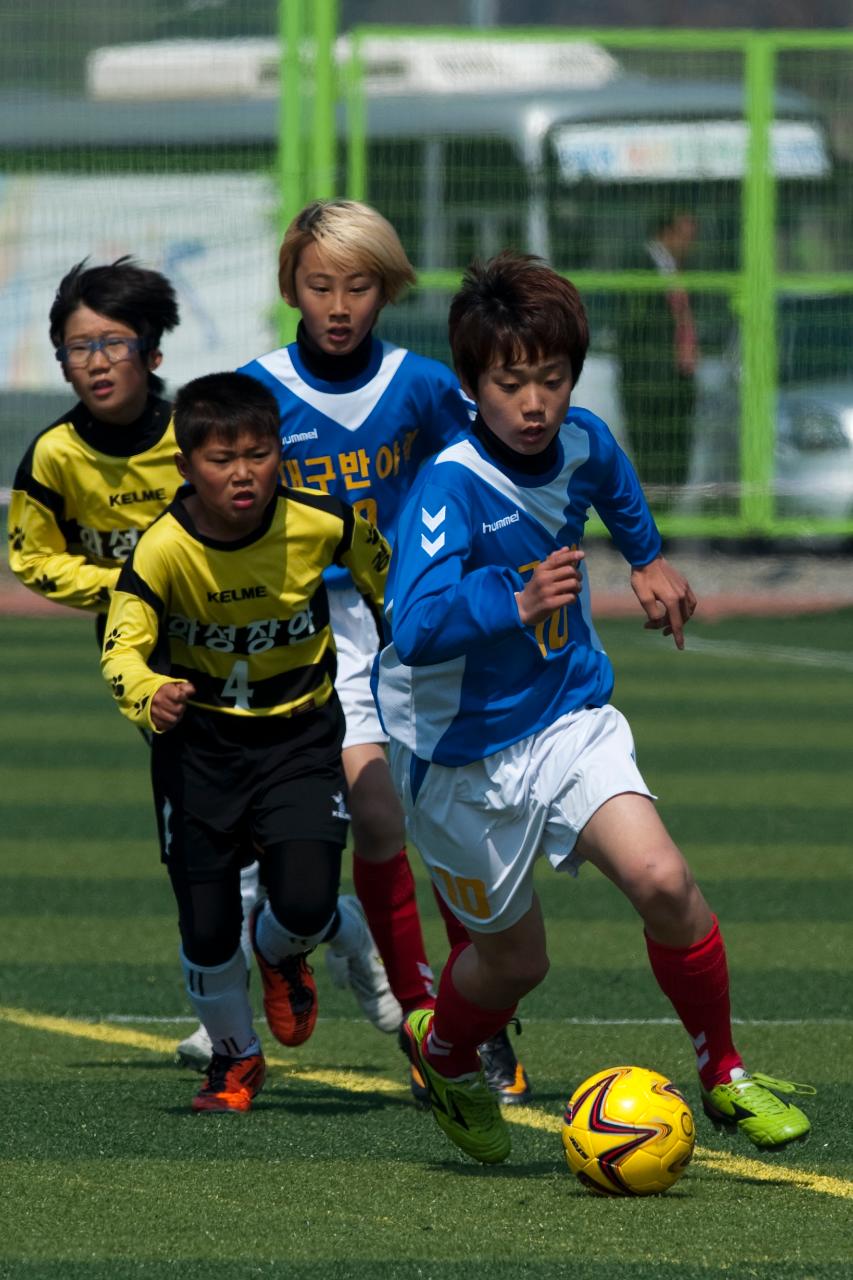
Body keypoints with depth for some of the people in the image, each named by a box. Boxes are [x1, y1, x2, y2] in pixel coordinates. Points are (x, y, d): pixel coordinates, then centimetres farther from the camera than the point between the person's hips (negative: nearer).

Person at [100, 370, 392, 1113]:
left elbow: (385, 573, 5)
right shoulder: (164, 550, -22)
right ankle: (234, 1059, 29)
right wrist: (149, 694, -46)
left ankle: (281, 952, 23)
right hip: (200, 740, 0)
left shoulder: (321, 525, -17)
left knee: (305, 904, -17)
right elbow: (123, 648, -24)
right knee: (206, 927, -1)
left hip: (299, 736, 0)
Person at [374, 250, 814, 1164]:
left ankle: (724, 1075, 2)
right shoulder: (452, 485, -25)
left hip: (569, 721, 4)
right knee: (515, 958, 10)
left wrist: (648, 558, 36)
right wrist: (516, 603, -48)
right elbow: (415, 628, -36)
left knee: (661, 882, -18)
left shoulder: (582, 444, -5)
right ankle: (440, 1051, 45)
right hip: (463, 754, -4)